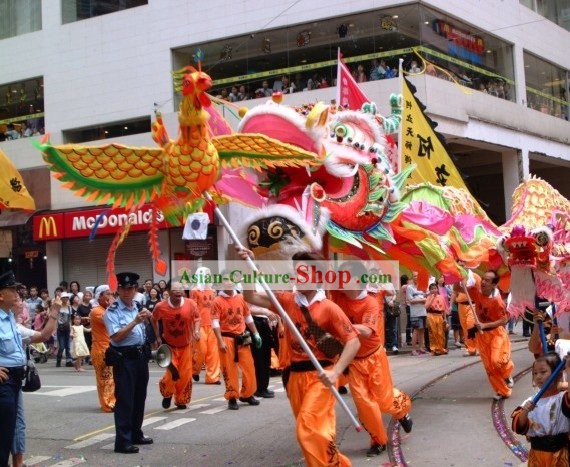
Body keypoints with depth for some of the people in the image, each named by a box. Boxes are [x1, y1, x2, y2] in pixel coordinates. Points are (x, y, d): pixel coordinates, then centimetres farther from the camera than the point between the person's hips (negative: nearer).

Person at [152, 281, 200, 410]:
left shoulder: (191, 304, -15)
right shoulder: (161, 307, -17)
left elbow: (196, 318, 2)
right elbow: (153, 320, 4)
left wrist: (196, 330, -15)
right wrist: (158, 337, 1)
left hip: (185, 345, 2)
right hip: (169, 345, -2)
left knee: (185, 375, 3)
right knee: (172, 373, -10)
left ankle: (181, 400, 23)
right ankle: (167, 394, 21)